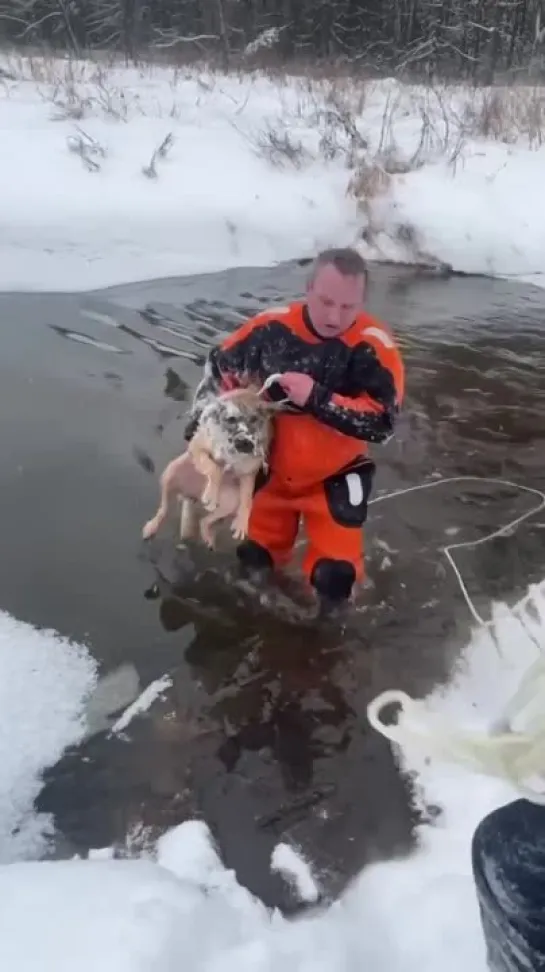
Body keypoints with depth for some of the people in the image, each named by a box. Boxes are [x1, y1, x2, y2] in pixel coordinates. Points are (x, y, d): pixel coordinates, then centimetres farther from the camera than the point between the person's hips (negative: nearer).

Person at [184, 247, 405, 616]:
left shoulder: (375, 347, -24)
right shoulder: (274, 326, -16)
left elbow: (382, 421, -31)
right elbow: (222, 366, 0)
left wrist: (317, 399, -38)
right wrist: (203, 421, -5)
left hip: (333, 477, -3)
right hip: (271, 468, 3)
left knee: (333, 576, -5)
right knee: (255, 559, 21)